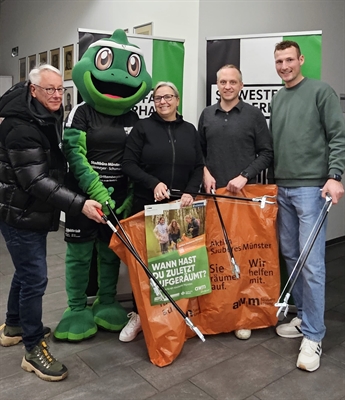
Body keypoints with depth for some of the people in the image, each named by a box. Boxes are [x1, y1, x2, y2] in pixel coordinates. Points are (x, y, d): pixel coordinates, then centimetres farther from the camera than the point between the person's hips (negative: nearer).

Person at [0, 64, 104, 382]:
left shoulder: (50, 118, 9)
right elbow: (35, 181, -28)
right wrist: (79, 204, -33)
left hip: (34, 211, 10)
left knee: (26, 272, 21)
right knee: (35, 278, -5)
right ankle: (34, 349, 11)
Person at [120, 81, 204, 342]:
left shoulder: (189, 130, 11)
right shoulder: (143, 127, 1)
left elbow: (199, 166, 9)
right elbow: (129, 164, -6)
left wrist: (190, 192, -8)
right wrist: (153, 183, -20)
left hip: (181, 207, 3)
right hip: (147, 206, -2)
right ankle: (139, 315, 18)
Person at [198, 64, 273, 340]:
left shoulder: (253, 114, 2)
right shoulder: (207, 115, 11)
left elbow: (266, 153, 0)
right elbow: (198, 151, 15)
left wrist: (244, 176, -11)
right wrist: (205, 173, -2)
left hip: (245, 194, -2)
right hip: (213, 193, 3)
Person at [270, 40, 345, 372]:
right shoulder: (276, 100, 17)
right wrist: (274, 180, 15)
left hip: (311, 187, -6)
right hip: (282, 189, 7)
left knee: (311, 263, -7)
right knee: (290, 256, 11)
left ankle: (313, 336, 3)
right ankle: (303, 317, 25)